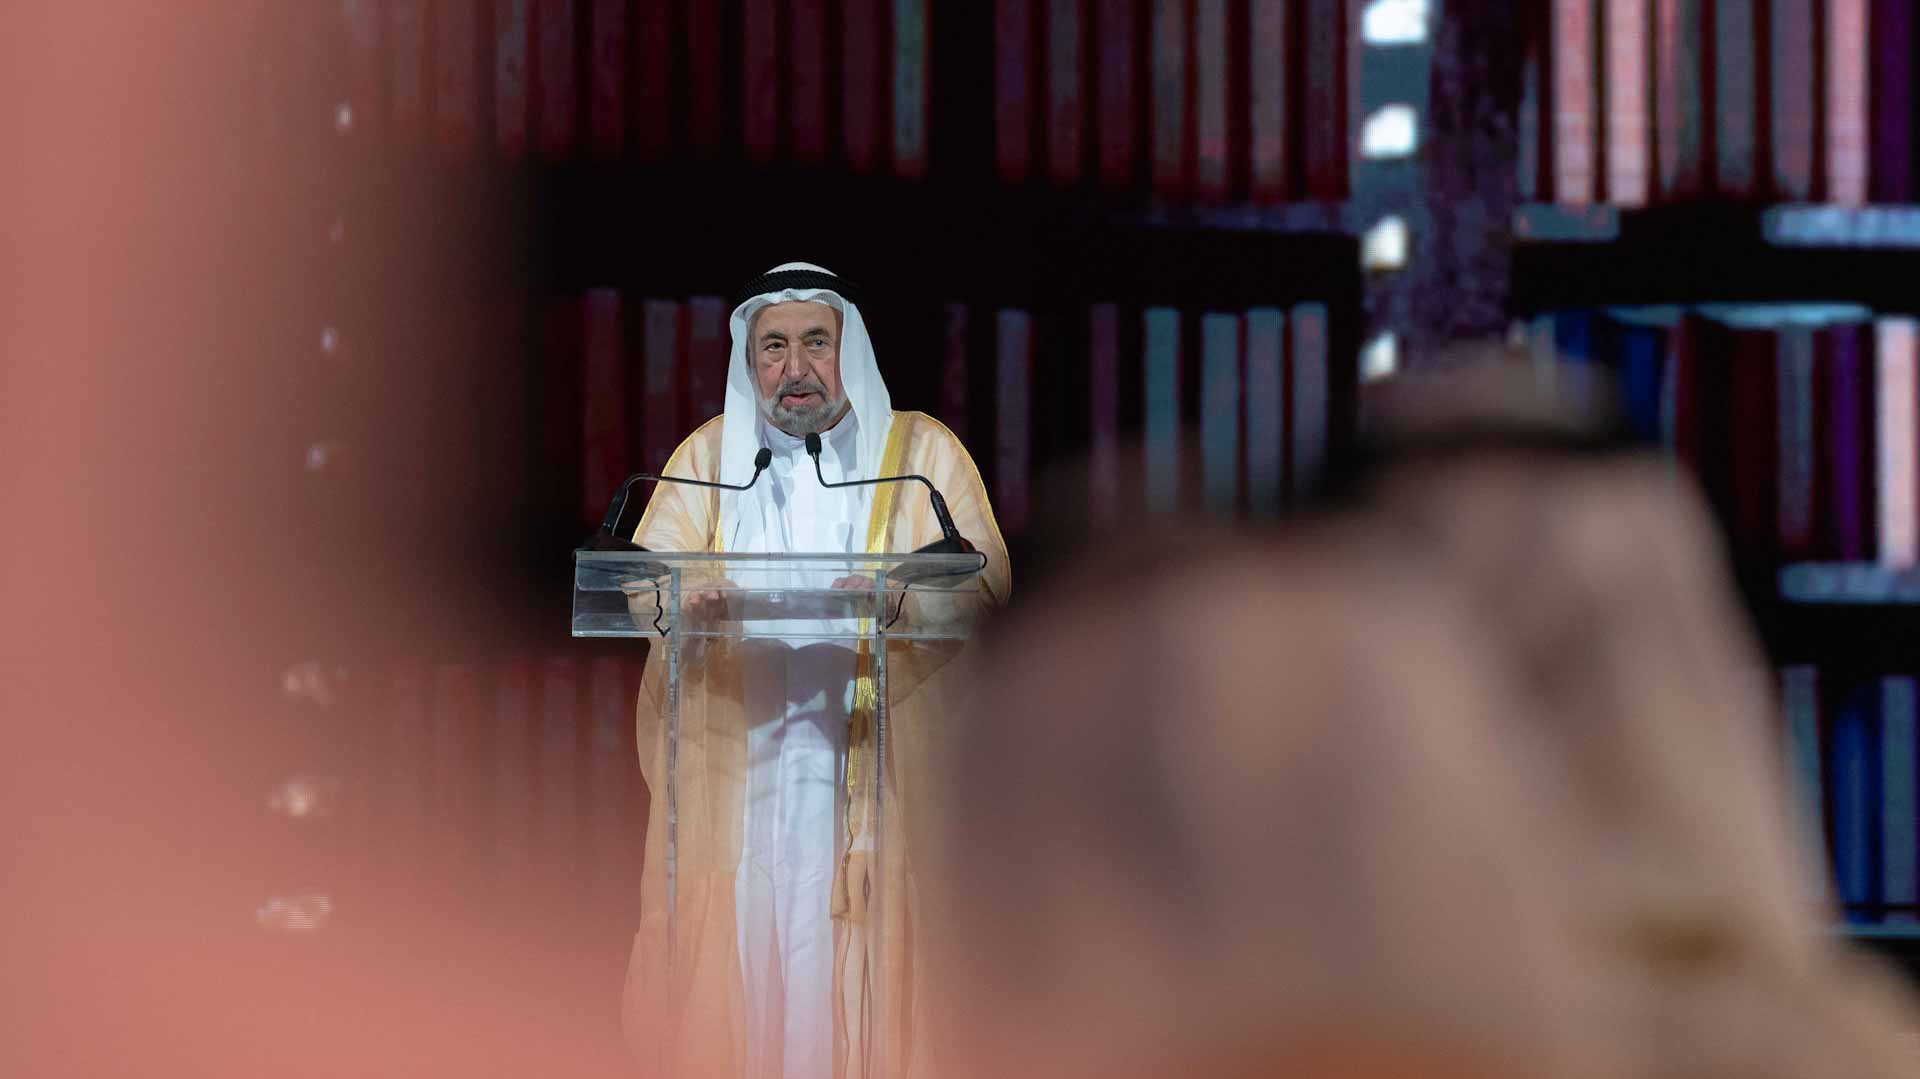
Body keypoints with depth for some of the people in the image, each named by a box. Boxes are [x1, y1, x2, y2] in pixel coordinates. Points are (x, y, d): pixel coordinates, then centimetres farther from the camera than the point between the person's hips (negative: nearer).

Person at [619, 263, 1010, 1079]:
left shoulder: (923, 452, 9)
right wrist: (693, 600, -20)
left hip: (873, 773, -2)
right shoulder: (709, 455, 16)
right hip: (735, 771, 2)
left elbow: (984, 587, -2)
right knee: (737, 964, -5)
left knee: (861, 976, -9)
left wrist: (901, 598, -24)